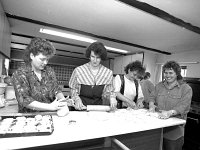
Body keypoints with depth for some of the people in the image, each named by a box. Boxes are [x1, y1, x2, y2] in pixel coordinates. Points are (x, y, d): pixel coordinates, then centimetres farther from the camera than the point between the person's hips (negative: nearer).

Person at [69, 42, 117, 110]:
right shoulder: (78, 70, -6)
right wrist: (77, 99, -11)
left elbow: (109, 91, 8)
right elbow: (73, 89, 5)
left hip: (98, 107, 2)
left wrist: (112, 98, -10)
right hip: (81, 107, -1)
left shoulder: (108, 72, -1)